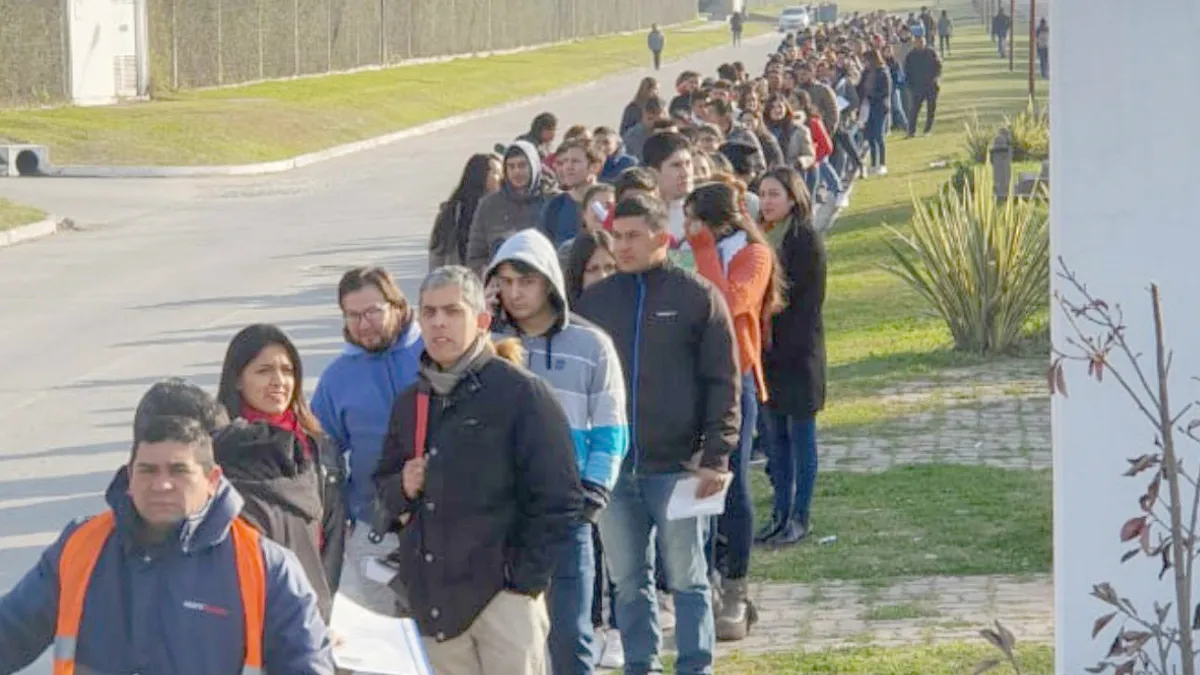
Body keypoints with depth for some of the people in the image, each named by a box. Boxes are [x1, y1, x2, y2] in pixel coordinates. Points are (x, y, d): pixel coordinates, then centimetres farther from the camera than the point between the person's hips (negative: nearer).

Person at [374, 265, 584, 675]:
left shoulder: (520, 393, -4)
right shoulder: (410, 404, 15)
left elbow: (558, 499, -6)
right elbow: (383, 485, 25)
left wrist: (526, 578, -11)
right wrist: (401, 489, 1)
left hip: (502, 592, -6)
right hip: (432, 600, 6)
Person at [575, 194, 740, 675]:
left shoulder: (698, 297, -2)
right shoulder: (594, 301, 8)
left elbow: (723, 383, -3)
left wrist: (716, 458, -10)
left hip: (677, 466, -3)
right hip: (611, 468, 3)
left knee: (686, 579, 6)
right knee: (629, 582, 9)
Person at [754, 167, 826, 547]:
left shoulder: (807, 241, -10)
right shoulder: (761, 237, 10)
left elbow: (806, 302, -15)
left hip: (799, 351, -6)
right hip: (767, 349, 7)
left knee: (800, 432, 1)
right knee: (775, 433, 10)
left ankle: (800, 516, 7)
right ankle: (781, 512, 17)